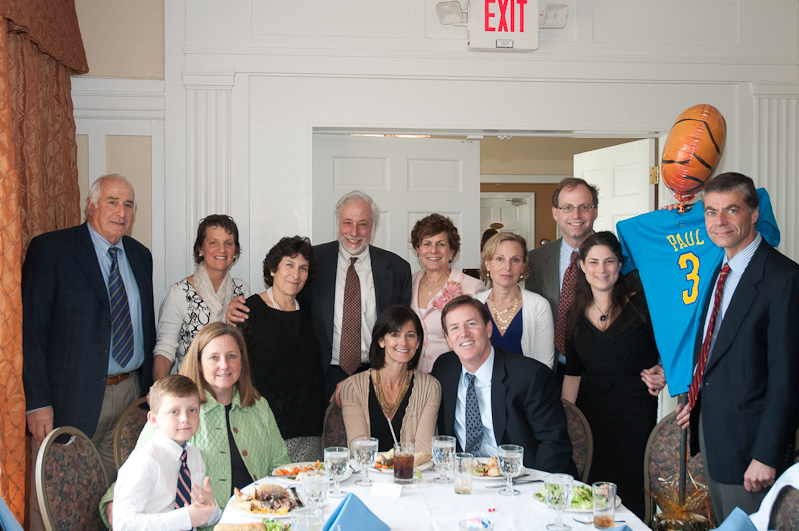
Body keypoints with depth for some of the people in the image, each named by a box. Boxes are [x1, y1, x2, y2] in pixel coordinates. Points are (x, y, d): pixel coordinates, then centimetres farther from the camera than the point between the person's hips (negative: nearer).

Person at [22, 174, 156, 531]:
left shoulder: (140, 256, 11)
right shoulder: (50, 249, -6)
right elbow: (30, 329, -9)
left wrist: (151, 390, 11)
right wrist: (37, 402, -15)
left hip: (131, 394, 5)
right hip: (72, 400, -5)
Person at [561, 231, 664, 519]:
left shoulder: (641, 305, -4)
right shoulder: (577, 314, 8)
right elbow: (572, 373, 10)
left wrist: (662, 374, -20)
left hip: (635, 415, -3)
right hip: (590, 414, 3)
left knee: (628, 494, 0)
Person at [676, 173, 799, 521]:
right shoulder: (718, 270, 8)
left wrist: (767, 455, -19)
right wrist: (695, 398, 11)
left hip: (746, 436, -8)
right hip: (707, 425, 8)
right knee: (723, 522, 20)